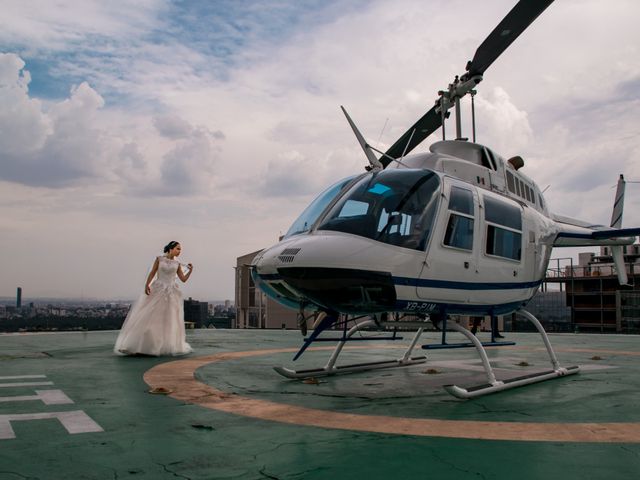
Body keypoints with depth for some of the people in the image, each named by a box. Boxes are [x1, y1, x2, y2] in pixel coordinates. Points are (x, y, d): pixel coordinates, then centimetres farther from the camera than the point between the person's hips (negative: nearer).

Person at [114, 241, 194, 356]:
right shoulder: (159, 259, 5)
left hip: (171, 293, 2)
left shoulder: (177, 264, 11)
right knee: (148, 316, -6)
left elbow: (183, 279, 10)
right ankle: (140, 346, -3)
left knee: (169, 319, 1)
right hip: (157, 290, -2)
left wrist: (190, 270, -4)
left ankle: (167, 346, 10)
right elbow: (152, 273, 1)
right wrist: (147, 284, -12)